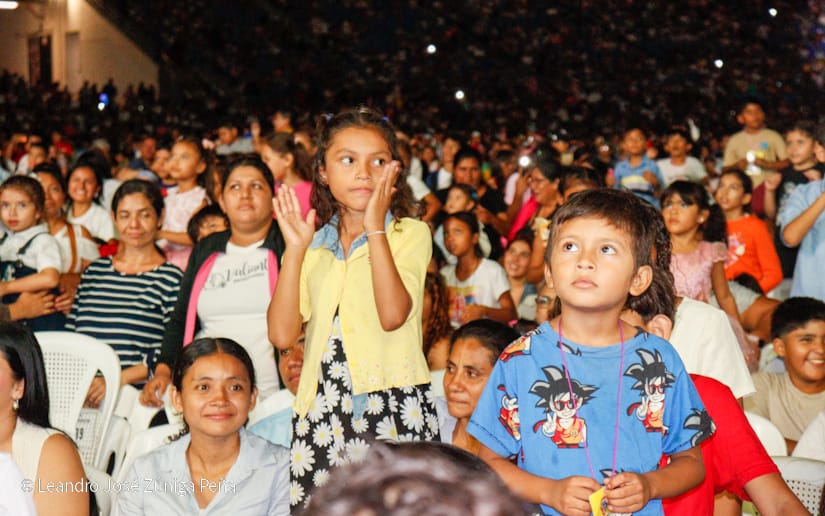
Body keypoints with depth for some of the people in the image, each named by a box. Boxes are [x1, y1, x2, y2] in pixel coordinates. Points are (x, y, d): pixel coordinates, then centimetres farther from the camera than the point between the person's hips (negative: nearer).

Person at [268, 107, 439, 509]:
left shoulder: (410, 234, 2)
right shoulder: (313, 245, 12)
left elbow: (392, 315, -17)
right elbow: (282, 334, -1)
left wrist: (375, 227, -13)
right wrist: (295, 249, -4)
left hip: (393, 405, -3)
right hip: (321, 411, 3)